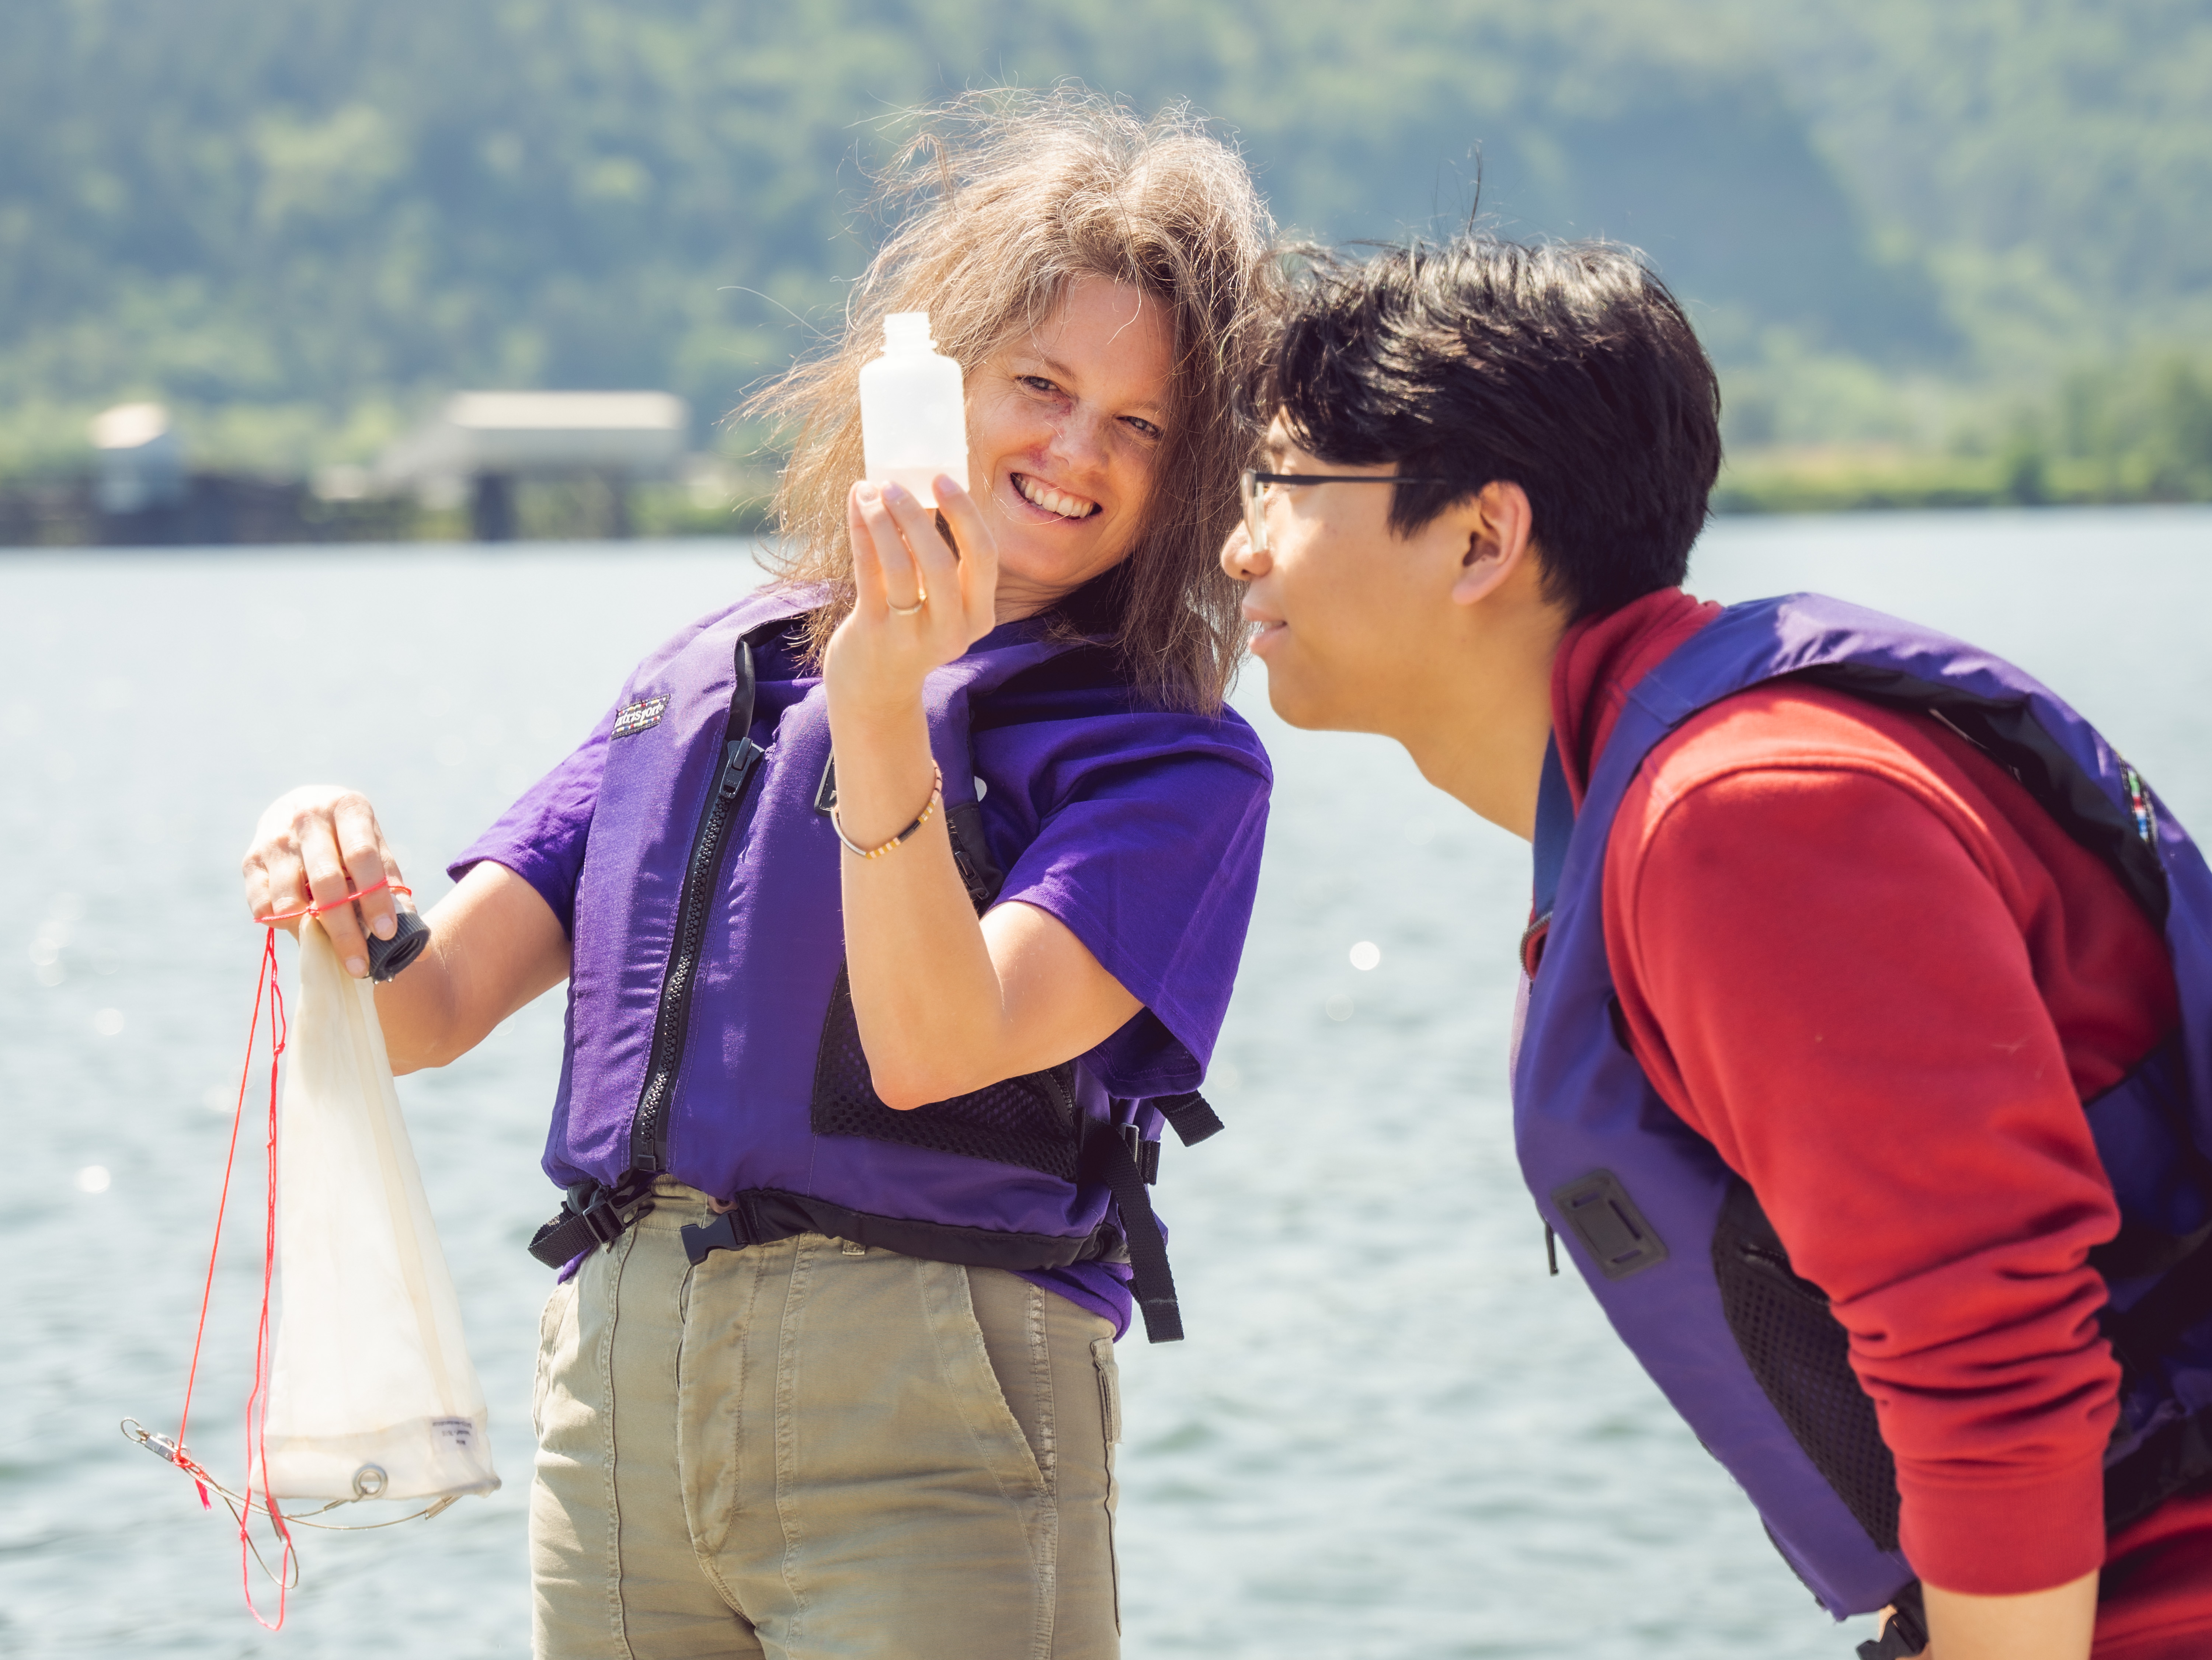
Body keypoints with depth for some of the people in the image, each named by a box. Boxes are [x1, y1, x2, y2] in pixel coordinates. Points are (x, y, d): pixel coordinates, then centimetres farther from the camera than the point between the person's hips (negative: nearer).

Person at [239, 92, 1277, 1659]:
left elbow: (932, 1050, -15)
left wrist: (881, 706, -24)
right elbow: (434, 1012, 11)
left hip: (918, 1425, -4)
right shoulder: (711, 676, 14)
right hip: (614, 1396, 4)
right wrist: (356, 917, -11)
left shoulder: (1172, 766, 0)